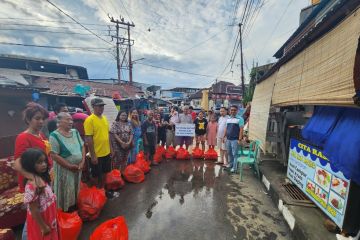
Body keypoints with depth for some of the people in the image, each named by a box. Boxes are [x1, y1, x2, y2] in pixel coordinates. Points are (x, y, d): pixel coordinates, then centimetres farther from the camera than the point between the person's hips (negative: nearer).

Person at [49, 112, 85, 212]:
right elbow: (54, 155, -19)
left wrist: (82, 162, -5)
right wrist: (70, 166, -18)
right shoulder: (55, 136, -16)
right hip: (64, 169, -5)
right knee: (66, 191, 10)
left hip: (78, 167, 5)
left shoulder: (75, 132, 2)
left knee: (75, 189, 19)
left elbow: (82, 147, 6)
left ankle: (74, 207, 39)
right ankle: (66, 211, 31)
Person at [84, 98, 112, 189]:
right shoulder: (89, 120, -16)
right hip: (97, 154, -7)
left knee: (105, 173, 21)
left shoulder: (104, 118, 6)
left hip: (106, 152, 7)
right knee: (96, 176, 12)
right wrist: (93, 155, -18)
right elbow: (88, 139, -18)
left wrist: (110, 148, 13)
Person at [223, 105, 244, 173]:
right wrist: (224, 137, 13)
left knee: (235, 154, 1)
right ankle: (230, 163, 32)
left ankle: (234, 167, 12)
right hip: (228, 139, 6)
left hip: (235, 140, -6)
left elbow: (241, 130, -11)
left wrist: (240, 139, -16)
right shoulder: (228, 119, 11)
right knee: (229, 153, 16)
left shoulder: (240, 119, -8)